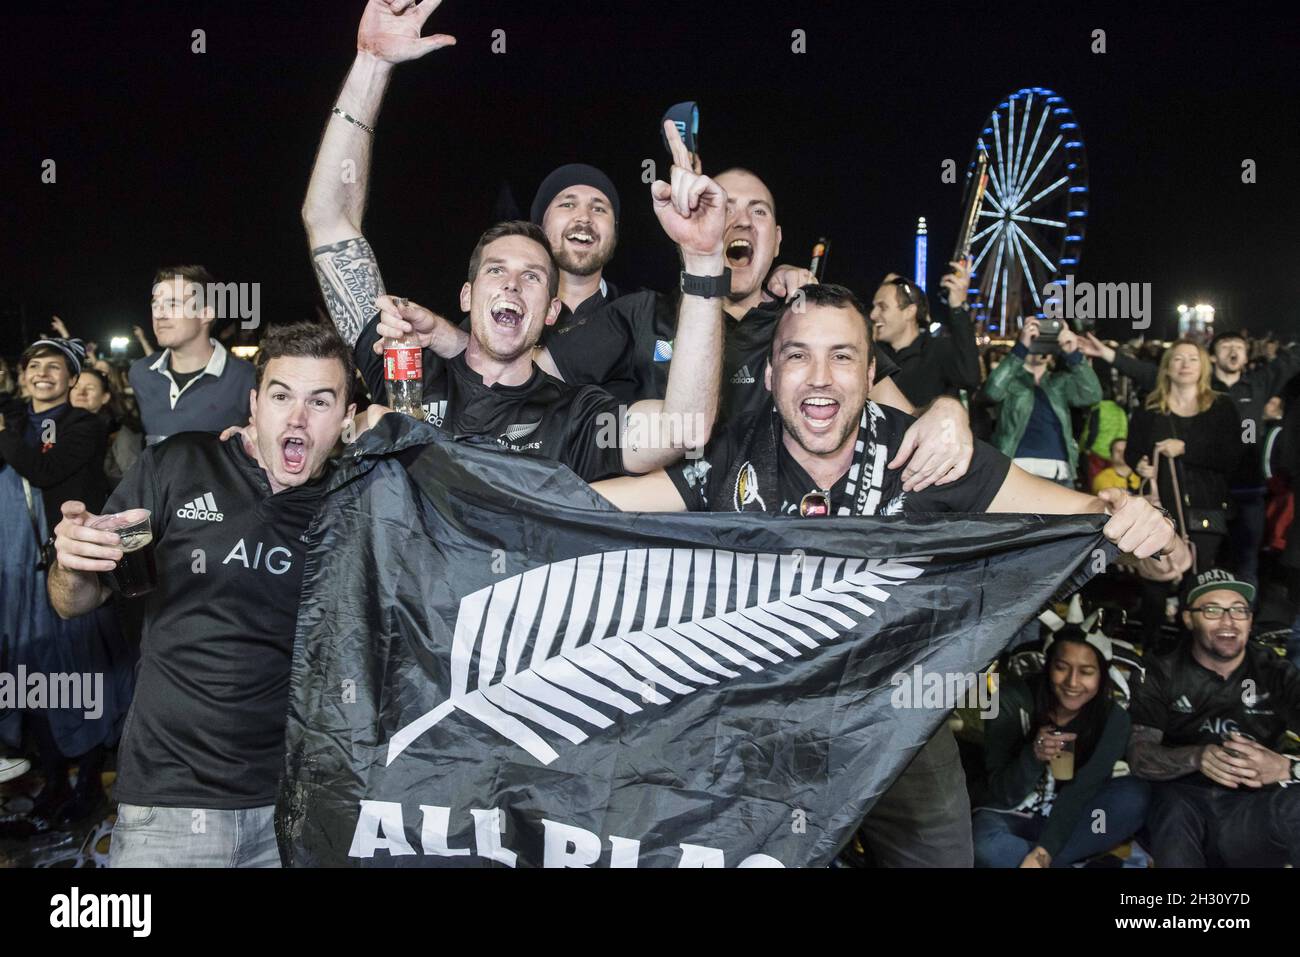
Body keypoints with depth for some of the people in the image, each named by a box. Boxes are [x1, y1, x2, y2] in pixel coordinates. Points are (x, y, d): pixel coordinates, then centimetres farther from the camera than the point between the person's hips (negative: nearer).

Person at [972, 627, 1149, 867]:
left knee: (1135, 796, -25)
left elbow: (1081, 793, -21)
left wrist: (1043, 853, -35)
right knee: (985, 847, -37)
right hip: (1012, 818, -3)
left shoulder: (1113, 719, -11)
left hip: (1066, 820, 3)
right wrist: (1033, 757, -36)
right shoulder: (1013, 699, -17)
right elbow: (1002, 795, -16)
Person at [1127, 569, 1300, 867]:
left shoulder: (1275, 673, 7)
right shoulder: (1163, 673, 5)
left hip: (1254, 811, 1)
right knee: (1173, 803, -36)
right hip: (1187, 801, 0)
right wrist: (1196, 758, -24)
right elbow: (1138, 755, -4)